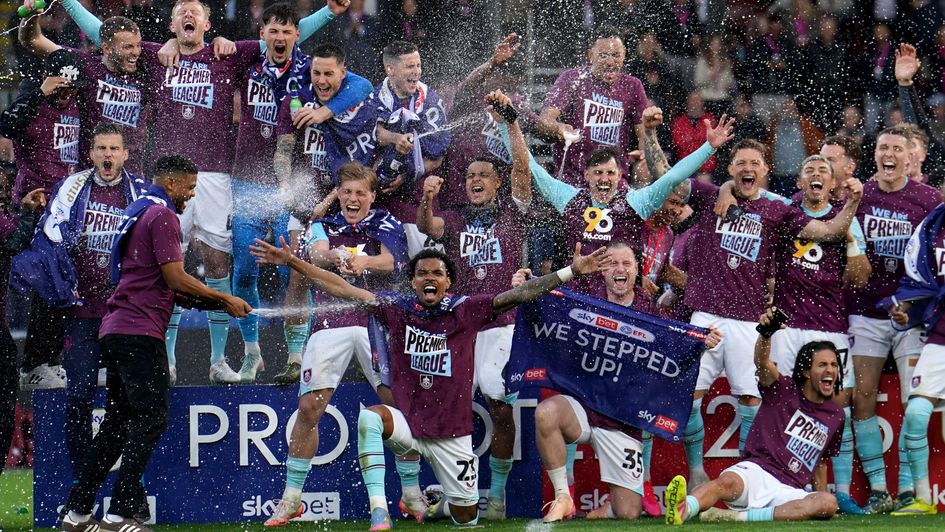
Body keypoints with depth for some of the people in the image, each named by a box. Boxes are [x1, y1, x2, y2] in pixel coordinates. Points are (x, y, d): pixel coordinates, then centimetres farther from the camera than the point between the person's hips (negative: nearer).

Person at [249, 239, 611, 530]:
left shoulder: (466, 311, -6)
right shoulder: (397, 310, -3)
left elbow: (519, 295, -10)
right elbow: (342, 289, -3)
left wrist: (571, 272, -18)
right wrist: (292, 262, -8)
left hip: (452, 434, 0)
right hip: (408, 423, 0)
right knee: (369, 418, -33)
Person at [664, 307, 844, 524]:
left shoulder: (835, 415, 21)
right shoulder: (784, 390, 9)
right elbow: (762, 362, -12)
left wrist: (820, 505, 29)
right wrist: (766, 332, -34)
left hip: (787, 491, 3)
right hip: (756, 471, -3)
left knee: (829, 503, -30)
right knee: (727, 482, -37)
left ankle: (740, 517, -38)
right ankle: (681, 511, -68)